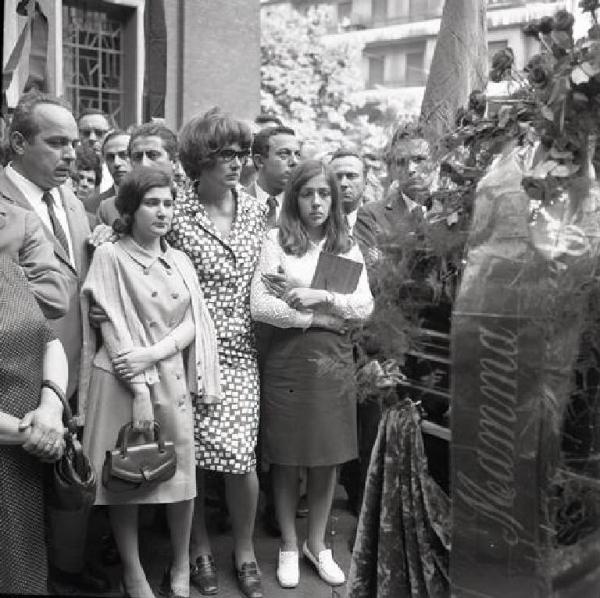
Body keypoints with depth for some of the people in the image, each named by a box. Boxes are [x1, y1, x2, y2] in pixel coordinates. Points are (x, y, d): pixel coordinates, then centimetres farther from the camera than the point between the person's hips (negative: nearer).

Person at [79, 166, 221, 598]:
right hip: (123, 380, -4)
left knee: (182, 473, 6)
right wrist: (139, 389, -16)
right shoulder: (111, 257, -4)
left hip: (173, 378, 4)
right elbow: (113, 328, -10)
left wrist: (154, 353, -14)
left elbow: (192, 323, 4)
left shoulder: (180, 262, 11)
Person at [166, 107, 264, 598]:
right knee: (193, 454, 6)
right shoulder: (178, 216, -8)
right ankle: (200, 548, 29)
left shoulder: (255, 209, 5)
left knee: (241, 455, 0)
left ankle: (245, 550, 23)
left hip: (241, 350, 3)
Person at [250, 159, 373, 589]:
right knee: (287, 459, 6)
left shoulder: (347, 246, 9)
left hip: (334, 357, 3)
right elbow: (260, 306, -12)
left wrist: (323, 297, -13)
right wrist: (321, 317, -11)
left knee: (328, 459, 9)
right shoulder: (278, 241, -2)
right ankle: (289, 546, 25)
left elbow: (365, 307, 2)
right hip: (289, 356, -3)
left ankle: (317, 544, 27)